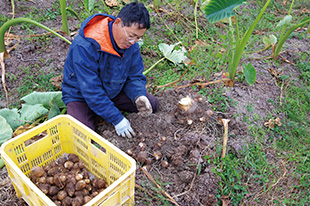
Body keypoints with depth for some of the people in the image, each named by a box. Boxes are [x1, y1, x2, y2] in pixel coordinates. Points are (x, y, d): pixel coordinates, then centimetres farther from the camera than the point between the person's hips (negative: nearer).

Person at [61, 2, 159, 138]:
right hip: (81, 95, -5)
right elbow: (91, 91, -31)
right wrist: (117, 119, -30)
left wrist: (139, 96, -26)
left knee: (152, 104, -3)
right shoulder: (84, 46, -33)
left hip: (114, 91, 6)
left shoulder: (131, 43, -12)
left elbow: (135, 76, -3)